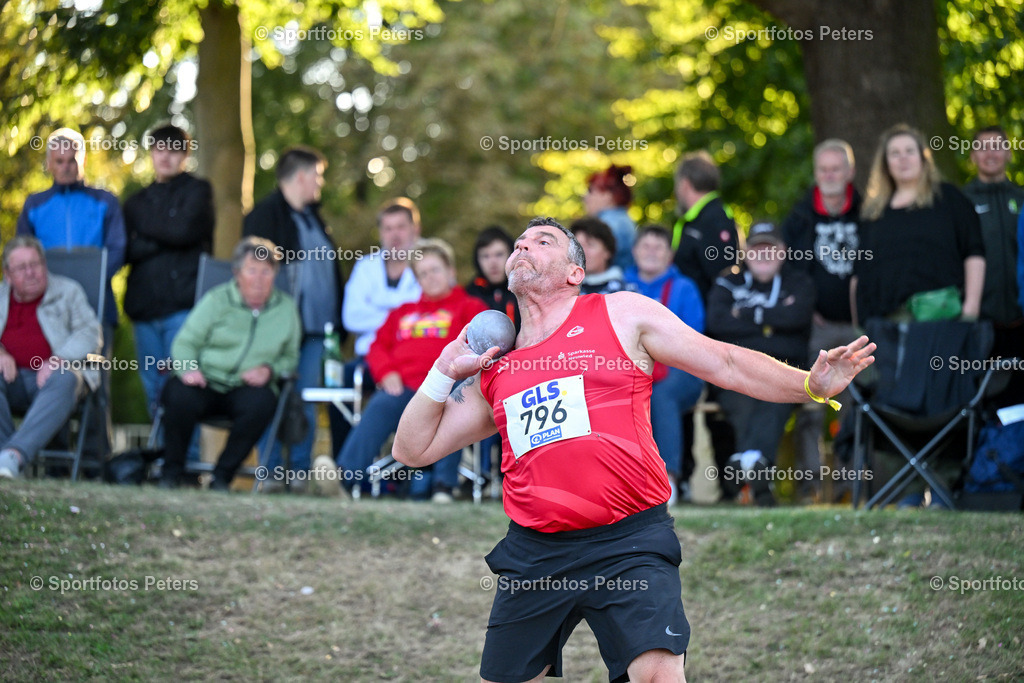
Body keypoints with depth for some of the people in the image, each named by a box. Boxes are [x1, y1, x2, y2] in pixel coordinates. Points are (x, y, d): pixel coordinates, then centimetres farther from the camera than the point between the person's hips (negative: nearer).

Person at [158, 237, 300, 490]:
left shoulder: (286, 308, 12)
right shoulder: (217, 299, 7)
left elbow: (290, 358, 16)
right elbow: (185, 342, 3)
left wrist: (269, 370, -6)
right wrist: (187, 369, -18)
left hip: (247, 387, 1)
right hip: (205, 382, -1)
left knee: (262, 403, -35)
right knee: (180, 397, -34)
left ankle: (222, 477, -18)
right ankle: (171, 472, -10)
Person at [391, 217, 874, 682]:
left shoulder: (622, 315, 7)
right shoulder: (494, 370, 16)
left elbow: (726, 364, 6)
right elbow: (413, 450, 19)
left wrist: (812, 385, -4)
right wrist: (445, 372, 9)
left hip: (629, 544, -4)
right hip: (533, 554, 4)